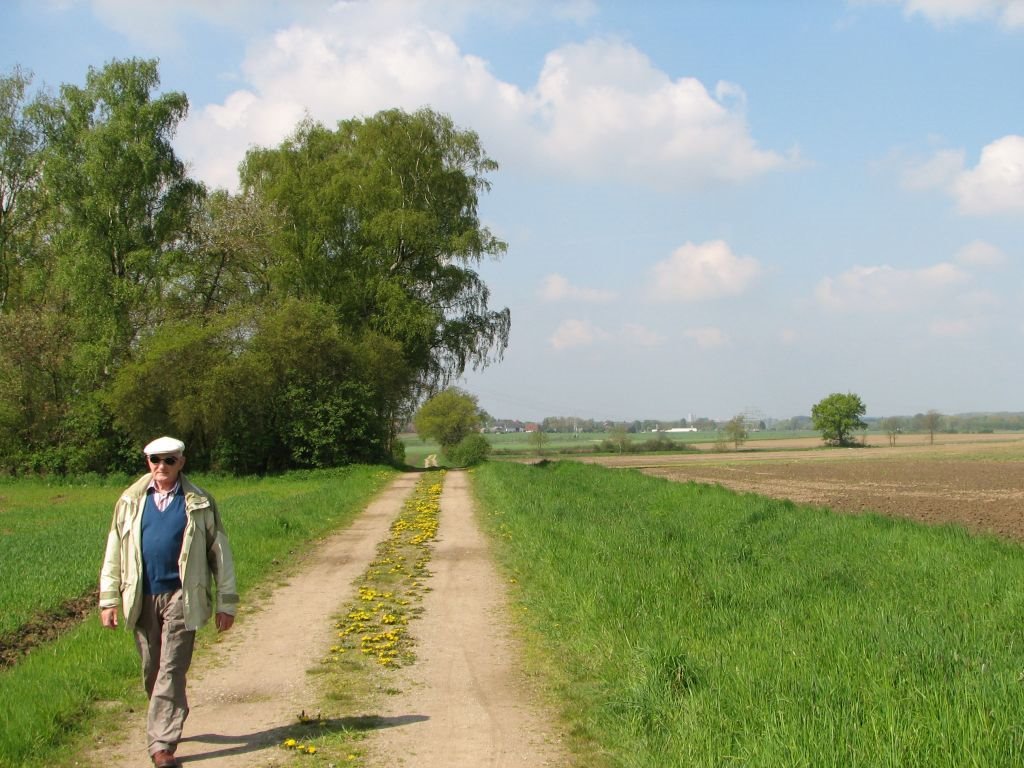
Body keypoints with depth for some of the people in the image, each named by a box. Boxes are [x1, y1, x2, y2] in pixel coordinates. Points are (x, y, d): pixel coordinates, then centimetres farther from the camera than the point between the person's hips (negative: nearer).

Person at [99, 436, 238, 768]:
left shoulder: (200, 503, 1)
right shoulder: (131, 501, 7)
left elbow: (219, 552, 4)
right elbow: (114, 551, 9)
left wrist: (226, 603, 1)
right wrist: (108, 599, 4)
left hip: (180, 597, -3)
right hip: (141, 599, 3)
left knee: (171, 671, -7)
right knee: (151, 670, 12)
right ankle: (170, 723, 33)